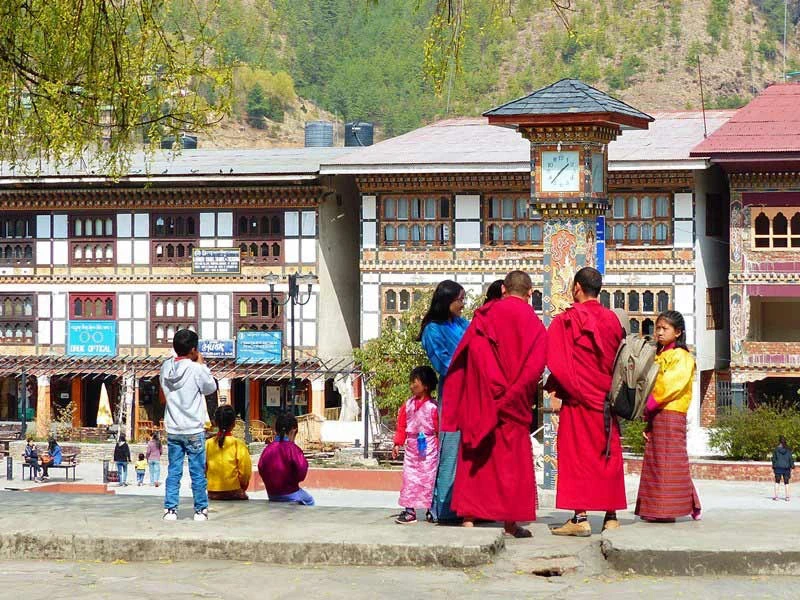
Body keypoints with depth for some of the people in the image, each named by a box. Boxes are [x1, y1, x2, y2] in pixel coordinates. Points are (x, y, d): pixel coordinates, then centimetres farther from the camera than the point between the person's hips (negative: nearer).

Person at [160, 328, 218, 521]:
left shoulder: (166, 367, 0)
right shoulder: (196, 369, -14)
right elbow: (211, 388, -1)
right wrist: (202, 365, 6)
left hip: (172, 430, 4)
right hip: (194, 430, -4)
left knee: (173, 471, 8)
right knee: (198, 472, 5)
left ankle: (170, 509, 5)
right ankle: (201, 509, 10)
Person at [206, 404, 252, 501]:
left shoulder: (207, 444, -2)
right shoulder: (238, 445, -8)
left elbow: (203, 471, 4)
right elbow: (245, 473, -6)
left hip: (212, 495, 2)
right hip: (234, 494, -2)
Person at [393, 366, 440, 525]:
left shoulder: (432, 407, -6)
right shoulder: (408, 405, 9)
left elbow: (438, 428, -5)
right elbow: (401, 426, 12)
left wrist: (439, 446, -7)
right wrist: (398, 444, 6)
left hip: (428, 447, -5)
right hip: (411, 447, 5)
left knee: (427, 478, -2)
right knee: (409, 477, 1)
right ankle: (409, 510, 3)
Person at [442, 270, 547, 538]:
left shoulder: (485, 316, 2)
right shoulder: (534, 325, 1)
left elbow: (462, 356, -3)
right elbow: (534, 368, -6)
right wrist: (512, 396, 2)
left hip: (478, 400, 1)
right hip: (514, 403, -1)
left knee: (475, 457, 6)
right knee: (511, 457, 5)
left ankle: (469, 517, 3)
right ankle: (510, 521, 2)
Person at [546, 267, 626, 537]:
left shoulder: (567, 319, -8)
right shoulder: (612, 320, 9)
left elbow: (558, 360, -13)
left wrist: (555, 391, -8)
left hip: (577, 397, -5)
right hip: (607, 399, 5)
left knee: (577, 454, -3)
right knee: (608, 455, 9)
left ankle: (580, 517, -8)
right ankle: (611, 516, 10)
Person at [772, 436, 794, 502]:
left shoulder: (776, 449, -4)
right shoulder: (788, 450, -2)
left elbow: (774, 459, 0)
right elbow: (791, 459, -1)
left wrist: (773, 467, 8)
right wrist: (791, 467, 5)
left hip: (778, 467, -1)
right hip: (786, 467, 1)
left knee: (777, 482, 6)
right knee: (786, 482, 7)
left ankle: (776, 496, 2)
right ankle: (787, 496, 5)